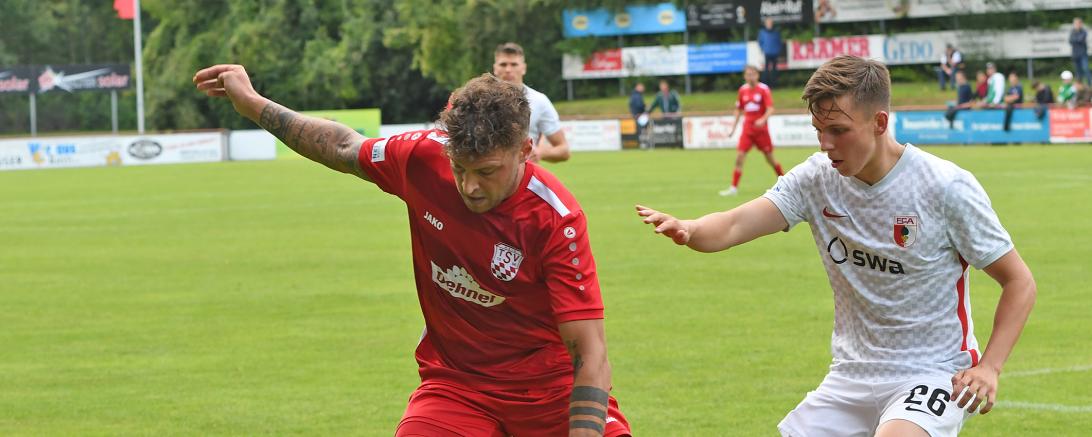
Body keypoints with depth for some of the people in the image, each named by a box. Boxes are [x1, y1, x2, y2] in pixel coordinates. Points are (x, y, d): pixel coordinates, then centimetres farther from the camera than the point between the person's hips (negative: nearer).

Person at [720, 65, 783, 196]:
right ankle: (734, 187, -8)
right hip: (747, 129, 3)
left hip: (761, 129, -3)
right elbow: (738, 109, 16)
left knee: (770, 158, 6)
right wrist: (734, 127, 11)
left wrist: (763, 120, -33)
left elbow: (770, 109, -16)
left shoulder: (763, 89, -8)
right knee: (739, 157, -9)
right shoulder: (742, 90, 5)